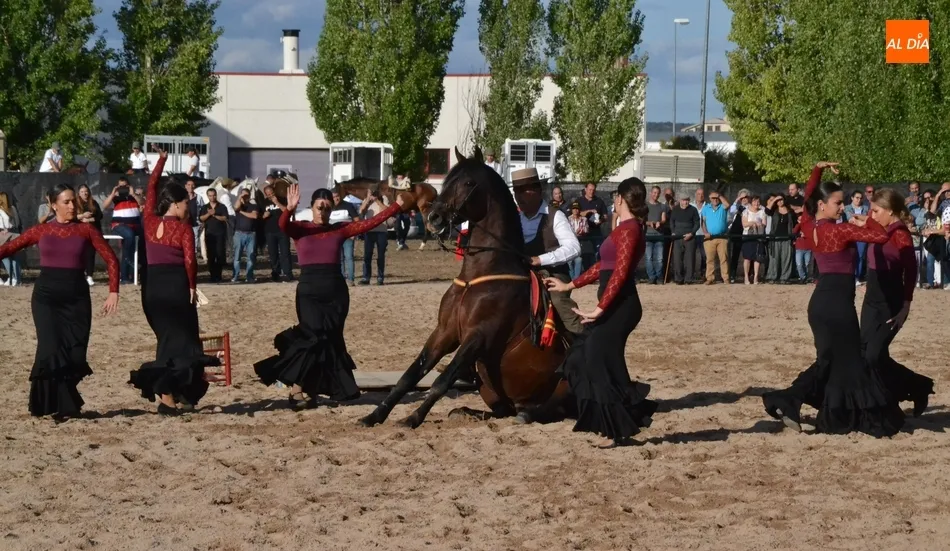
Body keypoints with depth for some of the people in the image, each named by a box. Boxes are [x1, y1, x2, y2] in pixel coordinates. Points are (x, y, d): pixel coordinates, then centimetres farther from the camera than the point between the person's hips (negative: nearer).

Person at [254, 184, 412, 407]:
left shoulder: (339, 230, 6)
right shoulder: (300, 229, 0)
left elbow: (370, 223, 1)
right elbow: (283, 225, -21)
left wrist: (396, 206, -5)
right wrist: (290, 209, -41)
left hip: (336, 293, 4)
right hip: (309, 293, -4)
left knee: (330, 340, 5)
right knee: (317, 338, -15)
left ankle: (313, 388, 17)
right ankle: (296, 389, -4)